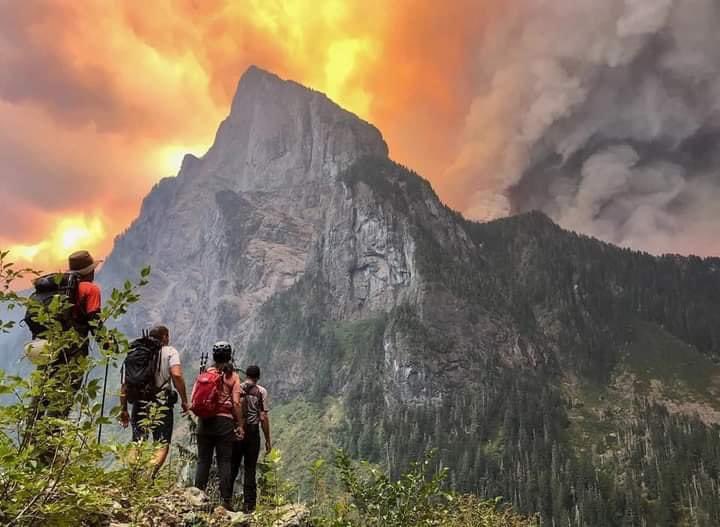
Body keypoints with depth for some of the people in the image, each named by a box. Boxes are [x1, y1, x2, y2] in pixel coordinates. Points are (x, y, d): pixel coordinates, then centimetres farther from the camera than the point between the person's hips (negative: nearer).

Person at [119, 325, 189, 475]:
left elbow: (125, 384, 11)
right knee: (162, 445, 3)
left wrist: (123, 409, 17)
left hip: (140, 403, 4)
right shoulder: (170, 352, 4)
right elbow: (176, 375, -14)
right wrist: (184, 401, -8)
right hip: (162, 403, -4)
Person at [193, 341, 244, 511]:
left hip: (205, 421, 2)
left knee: (203, 460, 9)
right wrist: (240, 425, -1)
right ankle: (226, 500, 3)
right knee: (225, 462, 3)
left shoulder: (204, 373, 3)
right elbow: (236, 403, -8)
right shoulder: (233, 376, -2)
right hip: (225, 421, -2)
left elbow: (193, 400, 0)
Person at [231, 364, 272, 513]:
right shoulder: (261, 391, -2)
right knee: (250, 469, 4)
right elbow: (264, 418, -6)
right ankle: (248, 504, 7)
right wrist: (268, 440, 0)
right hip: (252, 430, -2)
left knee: (232, 466, 12)